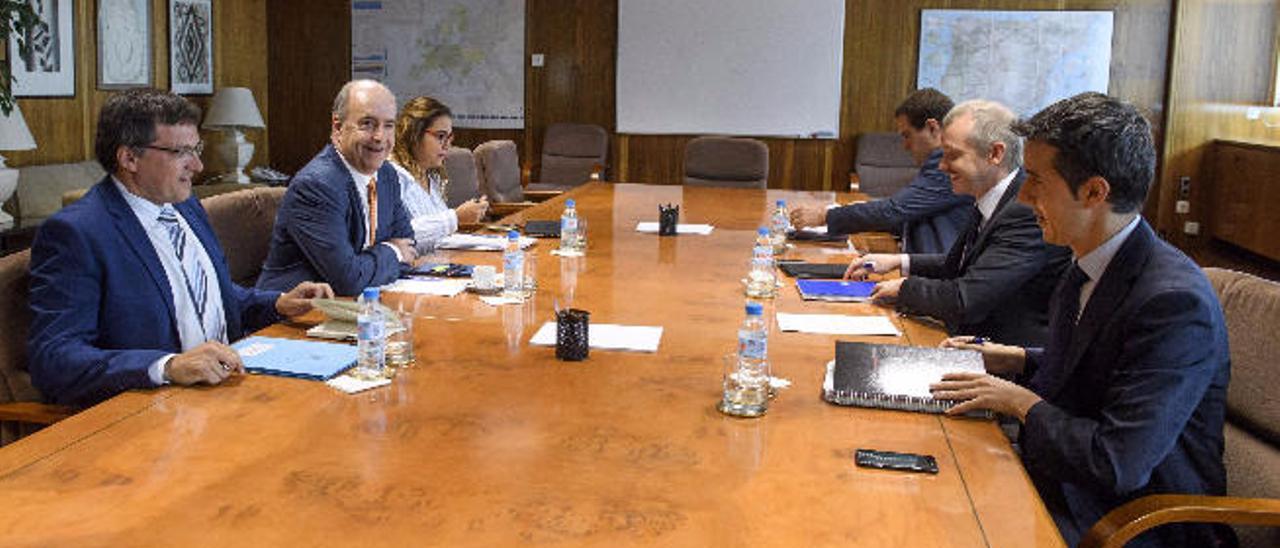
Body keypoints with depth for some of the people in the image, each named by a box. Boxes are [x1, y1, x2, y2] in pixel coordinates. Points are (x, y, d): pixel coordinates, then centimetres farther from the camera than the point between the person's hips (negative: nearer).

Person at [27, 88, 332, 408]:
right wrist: (168, 366, -31)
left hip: (228, 381, 7)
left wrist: (278, 305, 9)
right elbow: (53, 359, -19)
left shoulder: (187, 208, 14)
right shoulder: (73, 233, -11)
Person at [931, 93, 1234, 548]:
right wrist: (1019, 361, 7)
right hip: (1060, 485, 8)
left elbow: (1118, 463, -27)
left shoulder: (1175, 302, -25)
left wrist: (1022, 402, -16)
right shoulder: (1092, 266, 2)